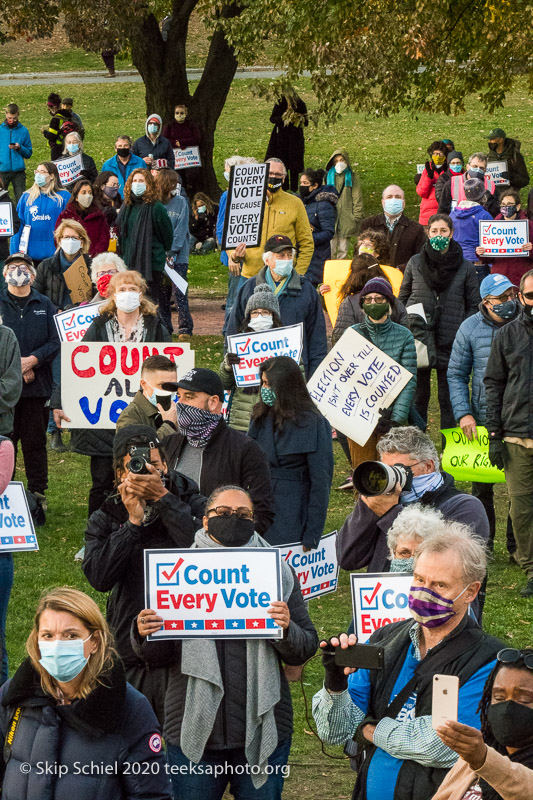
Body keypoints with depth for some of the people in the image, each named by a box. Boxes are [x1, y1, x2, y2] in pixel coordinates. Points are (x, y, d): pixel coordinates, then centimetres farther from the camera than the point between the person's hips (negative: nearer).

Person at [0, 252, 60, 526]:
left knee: (35, 443, 4)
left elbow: (55, 342, 2)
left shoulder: (44, 306, 9)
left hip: (37, 388, 1)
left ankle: (38, 496, 9)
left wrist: (32, 360, -14)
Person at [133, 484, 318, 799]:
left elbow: (305, 650, 2)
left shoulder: (278, 572, 5)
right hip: (194, 728, 0)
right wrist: (144, 635, -15)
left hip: (262, 730, 0)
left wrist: (286, 629, -19)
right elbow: (156, 655, 6)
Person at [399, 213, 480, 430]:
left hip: (450, 344, -1)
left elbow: (473, 306, 8)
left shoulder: (465, 268, 4)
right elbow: (402, 298, 15)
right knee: (418, 397, 5)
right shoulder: (415, 263, 7)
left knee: (448, 399, 3)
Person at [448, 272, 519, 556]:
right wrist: (463, 413, -5)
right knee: (482, 487, 9)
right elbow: (456, 374, 5)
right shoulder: (470, 328, 0)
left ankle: (517, 547, 15)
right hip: (484, 418, 0)